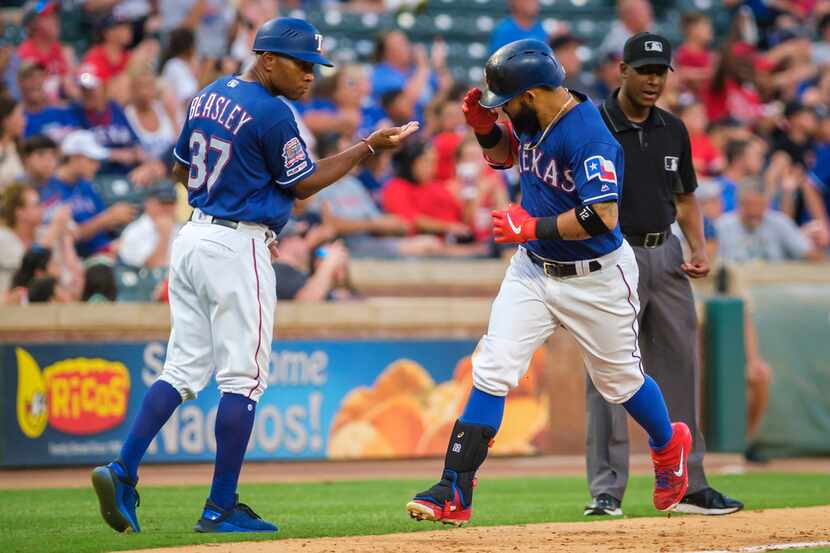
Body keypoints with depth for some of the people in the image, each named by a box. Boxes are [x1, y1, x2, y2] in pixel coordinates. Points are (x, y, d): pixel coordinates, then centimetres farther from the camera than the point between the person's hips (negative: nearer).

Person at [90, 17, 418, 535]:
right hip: (238, 248, -8)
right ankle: (222, 508, 0)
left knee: (184, 370, 10)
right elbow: (303, 184, -6)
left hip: (193, 237, 8)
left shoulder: (208, 96, 11)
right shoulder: (272, 113, -15)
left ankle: (122, 472, -3)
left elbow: (182, 168, 20)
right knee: (243, 378, -1)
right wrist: (369, 146, -3)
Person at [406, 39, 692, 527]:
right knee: (493, 371, -7)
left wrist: (533, 227, -26)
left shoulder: (589, 135, -27)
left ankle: (669, 446, 45)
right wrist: (485, 127, -3)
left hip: (595, 278, -6)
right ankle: (455, 494, -11)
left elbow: (603, 217, -34)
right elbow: (504, 155, 19)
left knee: (619, 379, 13)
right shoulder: (532, 119, -2)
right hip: (533, 269, 6)